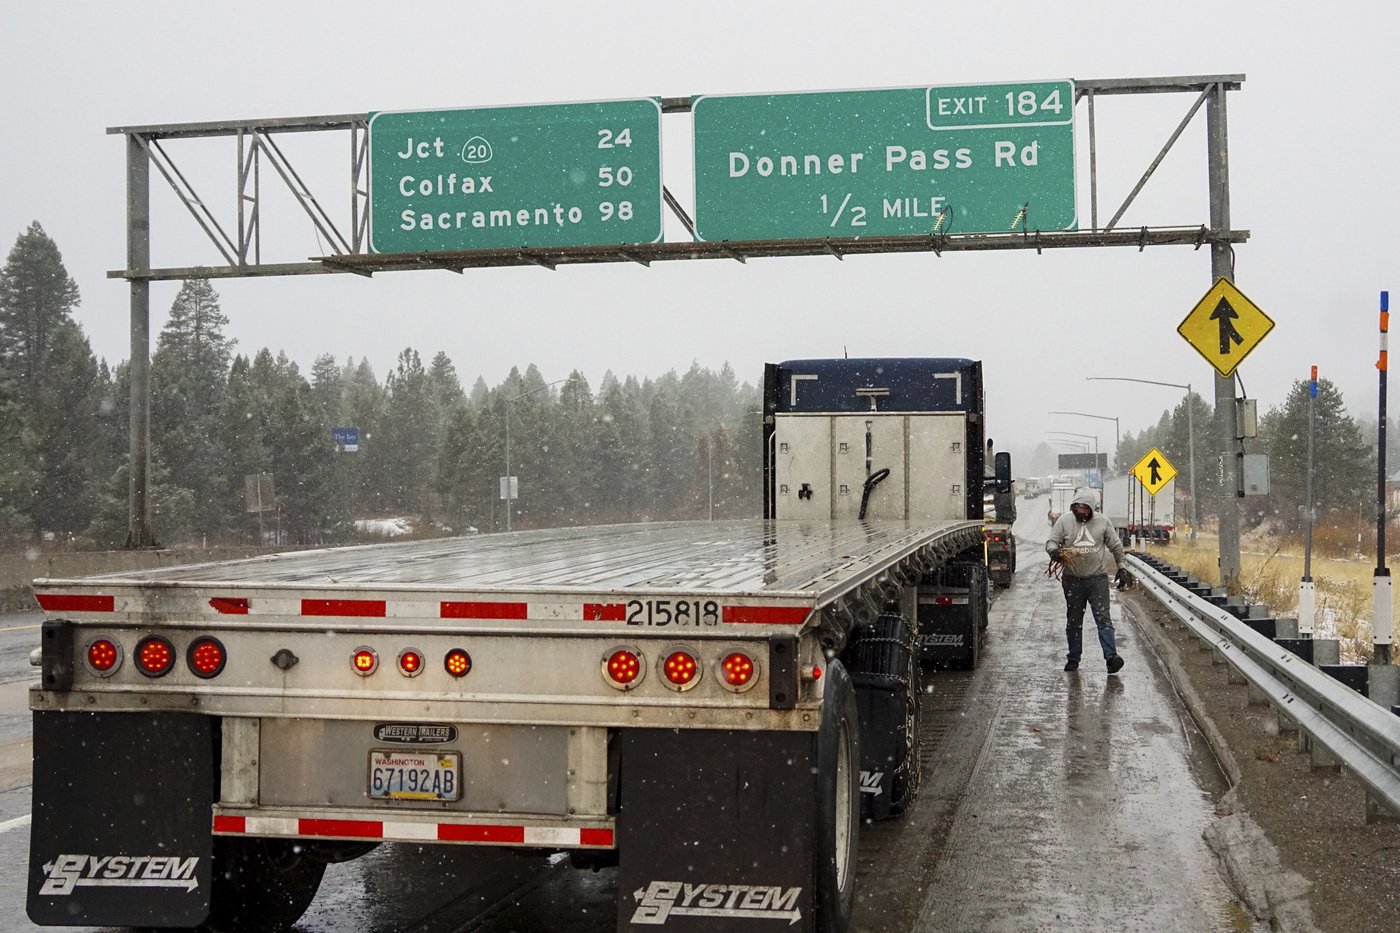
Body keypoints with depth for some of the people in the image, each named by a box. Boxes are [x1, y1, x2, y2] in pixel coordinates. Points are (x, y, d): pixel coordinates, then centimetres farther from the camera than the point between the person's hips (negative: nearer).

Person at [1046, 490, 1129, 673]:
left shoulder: (1102, 522, 2)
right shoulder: (1064, 521, 0)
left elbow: (1116, 546, 11)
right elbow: (1051, 542, -1)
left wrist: (1121, 567, 9)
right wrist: (1054, 551, -24)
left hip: (1098, 578, -1)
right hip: (1072, 579, 1)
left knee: (1103, 618, -8)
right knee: (1073, 620, 9)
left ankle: (1111, 656, -14)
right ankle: (1073, 658, 17)